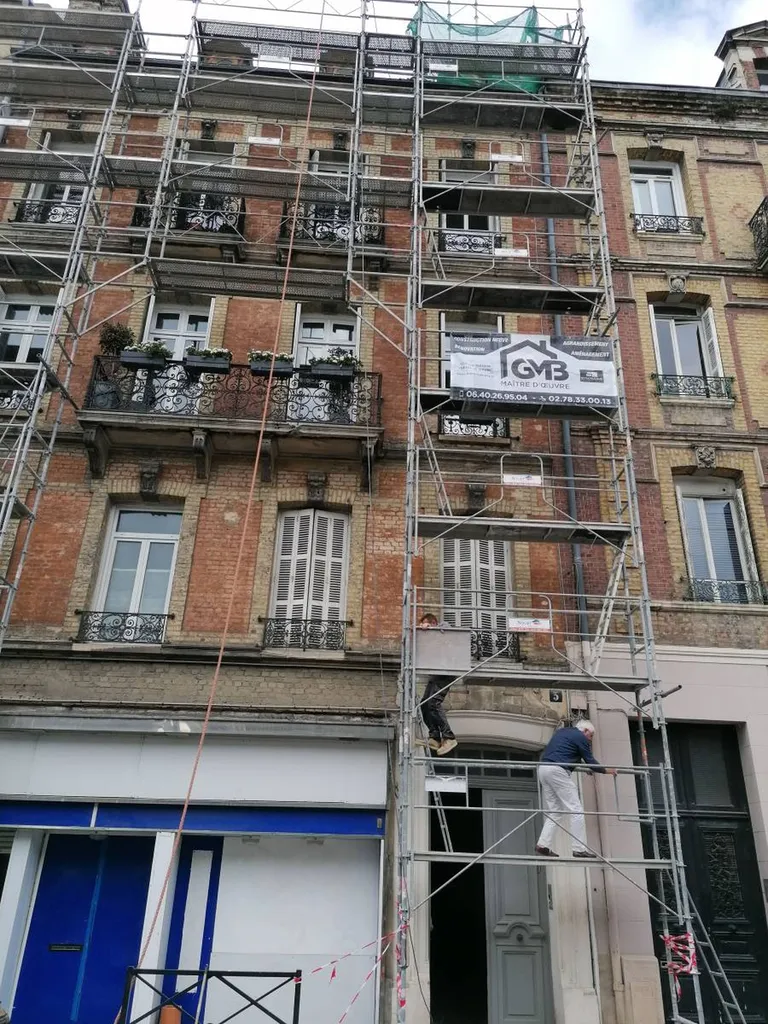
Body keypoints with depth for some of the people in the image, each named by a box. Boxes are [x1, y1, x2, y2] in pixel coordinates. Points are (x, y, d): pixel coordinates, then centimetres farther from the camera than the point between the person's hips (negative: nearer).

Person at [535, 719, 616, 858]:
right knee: (575, 810, -2)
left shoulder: (562, 732, 26)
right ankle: (579, 849, -4)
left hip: (543, 768, 8)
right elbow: (590, 761, 5)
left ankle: (543, 844, 0)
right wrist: (606, 771, 23)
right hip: (558, 771, -8)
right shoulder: (580, 737, 2)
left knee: (554, 811, 11)